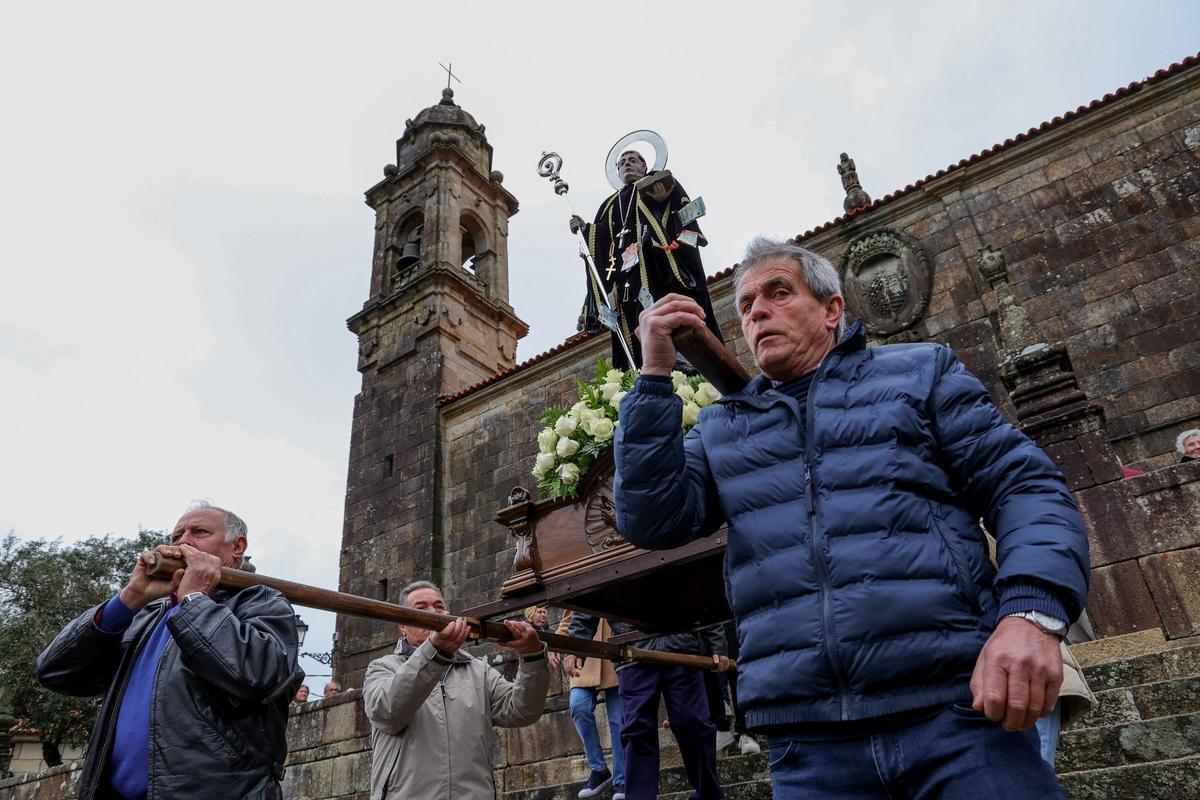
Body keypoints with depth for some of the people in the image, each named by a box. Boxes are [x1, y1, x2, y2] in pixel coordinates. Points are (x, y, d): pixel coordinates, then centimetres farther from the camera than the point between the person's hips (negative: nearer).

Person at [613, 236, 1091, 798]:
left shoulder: (920, 372, 11)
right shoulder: (721, 430, 15)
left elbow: (1027, 488, 4)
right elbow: (652, 521, 1)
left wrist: (1032, 612, -15)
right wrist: (656, 374, -2)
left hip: (956, 707, -1)